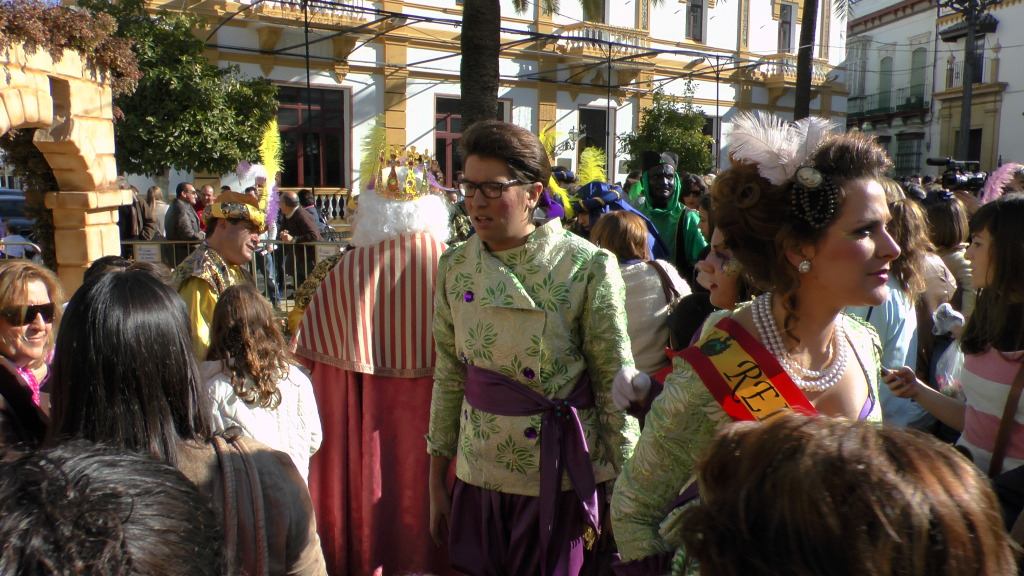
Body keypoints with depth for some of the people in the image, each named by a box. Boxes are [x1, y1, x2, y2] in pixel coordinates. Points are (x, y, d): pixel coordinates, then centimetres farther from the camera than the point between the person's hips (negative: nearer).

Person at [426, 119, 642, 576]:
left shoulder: (587, 267, -14)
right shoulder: (455, 266, 0)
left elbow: (615, 384, -9)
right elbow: (448, 378, 6)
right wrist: (436, 482, 9)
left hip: (562, 476, -4)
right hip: (478, 475, 4)